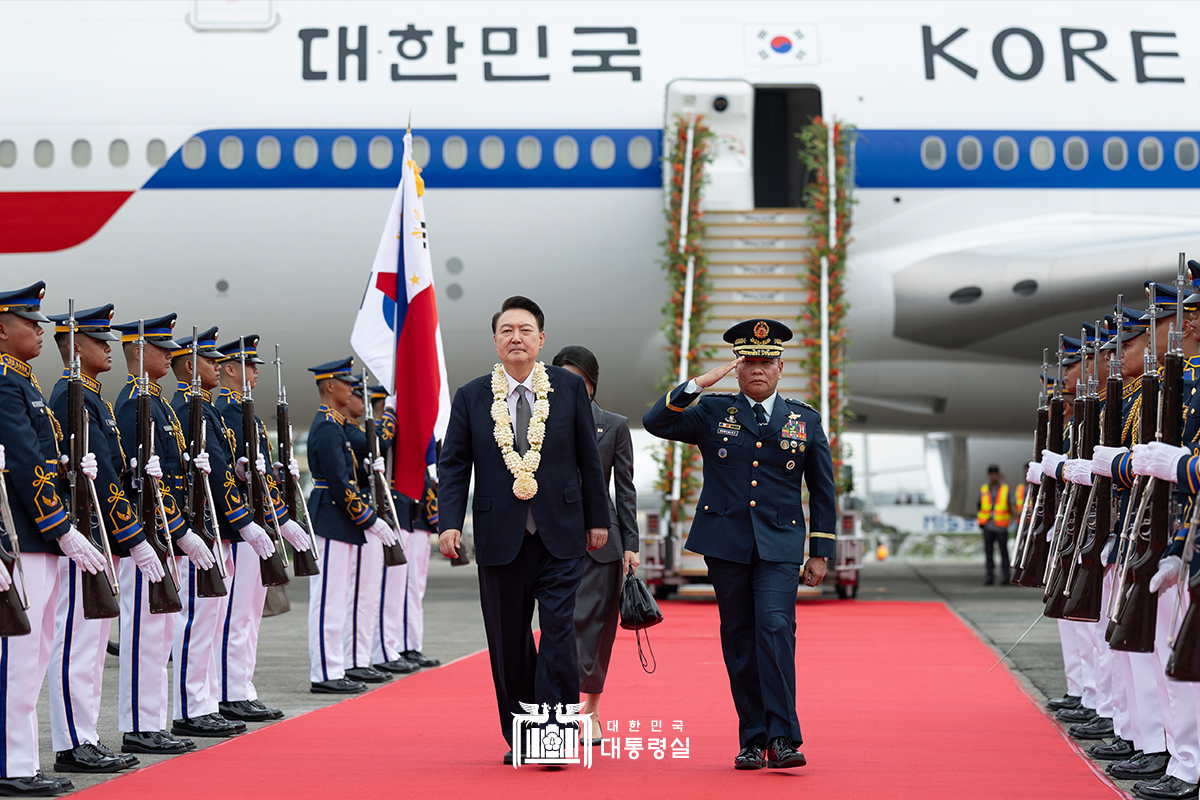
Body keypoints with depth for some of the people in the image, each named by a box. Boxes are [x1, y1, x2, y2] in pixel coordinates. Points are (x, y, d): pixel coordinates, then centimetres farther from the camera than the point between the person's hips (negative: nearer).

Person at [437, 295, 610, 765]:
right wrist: (449, 523, -8)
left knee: (558, 630, -10)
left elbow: (588, 459, 9)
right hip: (500, 538, 1)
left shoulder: (570, 388, 4)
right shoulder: (471, 398, 5)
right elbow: (452, 466, 5)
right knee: (508, 642, 6)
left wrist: (597, 519, 9)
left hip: (561, 536, -1)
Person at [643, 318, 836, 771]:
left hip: (779, 547, -1)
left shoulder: (805, 421, 9)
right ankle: (752, 740, 10)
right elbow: (655, 423, -6)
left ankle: (782, 738, -19)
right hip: (726, 544, 1)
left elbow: (822, 491, 13)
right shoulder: (712, 413, 7)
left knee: (775, 628, -18)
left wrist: (820, 553, 9)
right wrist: (698, 385, -15)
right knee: (739, 641, 3)